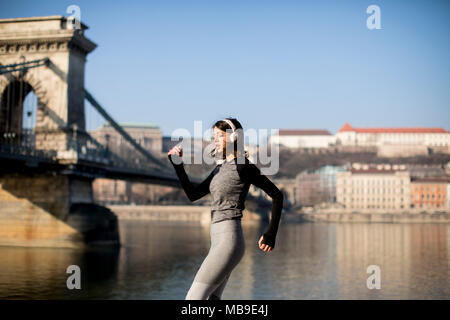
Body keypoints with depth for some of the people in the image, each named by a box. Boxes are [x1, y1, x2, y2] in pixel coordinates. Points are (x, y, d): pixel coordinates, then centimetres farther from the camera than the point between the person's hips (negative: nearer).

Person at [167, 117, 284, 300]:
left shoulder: (243, 166, -8)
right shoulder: (220, 168, 16)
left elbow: (276, 195, -7)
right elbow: (192, 195, 16)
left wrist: (271, 233, -12)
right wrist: (178, 164, 6)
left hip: (228, 241, -10)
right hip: (219, 241, 10)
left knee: (193, 299, -11)